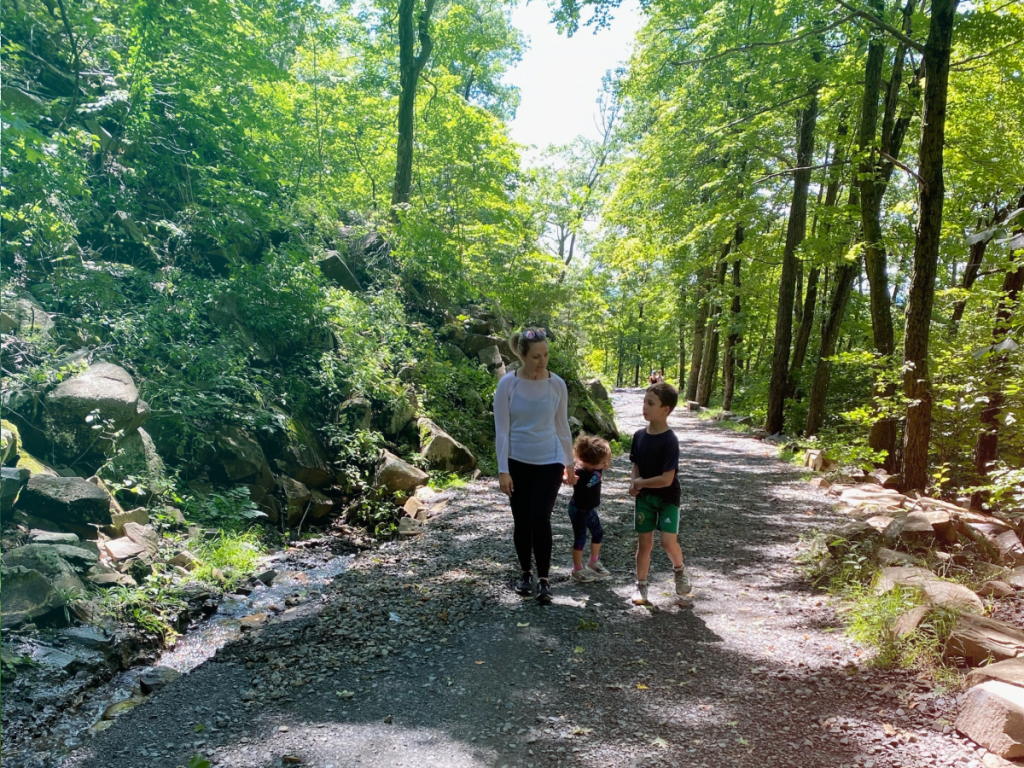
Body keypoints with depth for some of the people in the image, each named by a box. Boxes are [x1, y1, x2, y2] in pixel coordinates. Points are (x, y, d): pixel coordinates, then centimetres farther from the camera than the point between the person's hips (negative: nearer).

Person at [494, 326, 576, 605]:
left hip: (550, 462, 0)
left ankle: (543, 579, 7)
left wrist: (570, 464, 11)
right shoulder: (508, 384, -10)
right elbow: (502, 430, -7)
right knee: (522, 520, 9)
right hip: (518, 462, 0)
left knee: (540, 518, -9)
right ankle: (526, 572, 30)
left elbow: (562, 427, 6)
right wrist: (503, 470, -10)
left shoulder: (557, 384, -4)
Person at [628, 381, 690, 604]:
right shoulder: (639, 435, -3)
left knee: (668, 541, -12)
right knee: (644, 542, 8)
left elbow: (666, 479, -23)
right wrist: (634, 483, -10)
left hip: (667, 498, -4)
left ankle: (679, 569, 20)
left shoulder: (670, 440, -21)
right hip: (644, 497, 5)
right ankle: (641, 586, 20)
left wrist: (641, 483, -12)